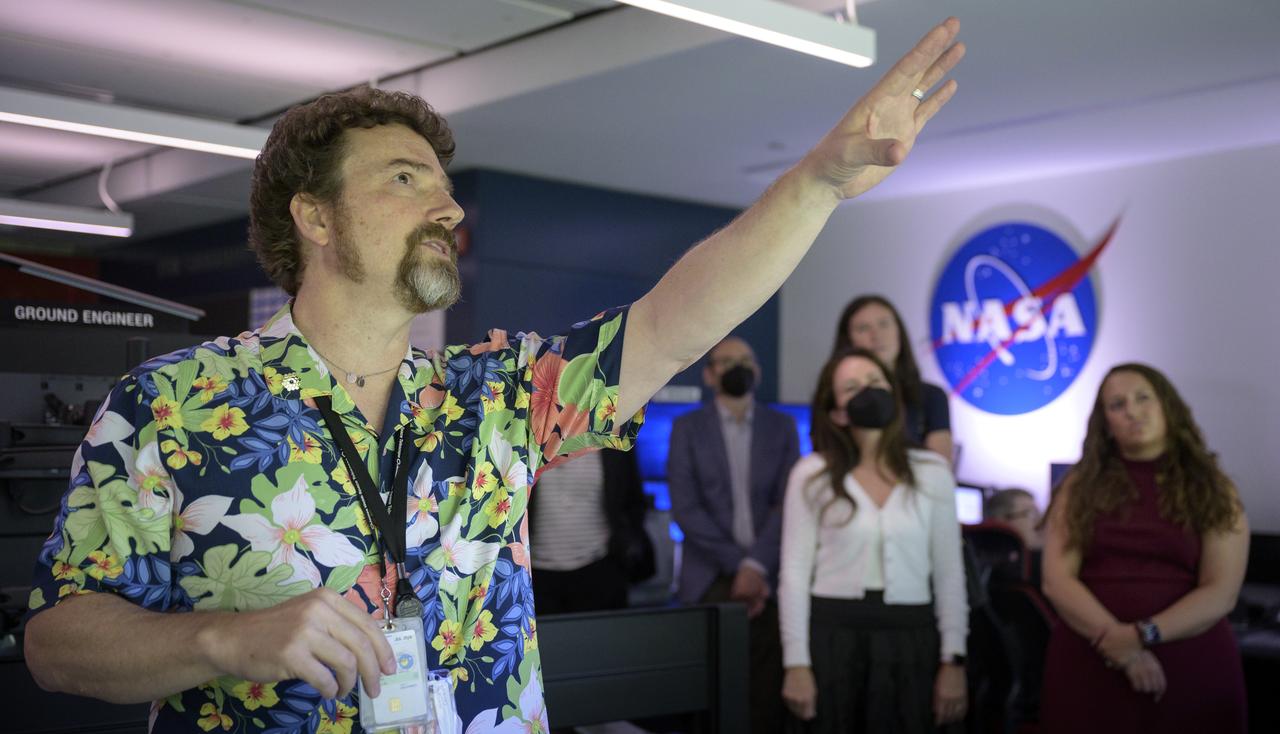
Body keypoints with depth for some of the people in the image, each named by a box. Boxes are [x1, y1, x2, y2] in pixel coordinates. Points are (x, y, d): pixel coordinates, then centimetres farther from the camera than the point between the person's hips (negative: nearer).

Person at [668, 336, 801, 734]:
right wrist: (736, 564, -10)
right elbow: (685, 507, -3)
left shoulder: (781, 426, 10)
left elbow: (788, 503, 1)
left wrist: (756, 565, -12)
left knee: (768, 695, -1)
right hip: (709, 581, -1)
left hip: (769, 578, 1)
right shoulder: (687, 428, 5)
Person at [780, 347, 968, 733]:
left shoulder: (932, 472, 4)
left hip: (910, 638, 1)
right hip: (831, 635, -1)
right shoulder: (812, 474, -1)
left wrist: (953, 660, 0)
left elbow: (948, 572, 5)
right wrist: (797, 663, -7)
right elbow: (795, 572, -2)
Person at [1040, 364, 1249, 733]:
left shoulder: (1213, 491, 4)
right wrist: (1116, 641, -15)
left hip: (1192, 667, 0)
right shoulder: (1080, 487, 5)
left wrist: (1143, 634, -17)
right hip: (1089, 663, 0)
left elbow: (1221, 593, -5)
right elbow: (1057, 581, -3)